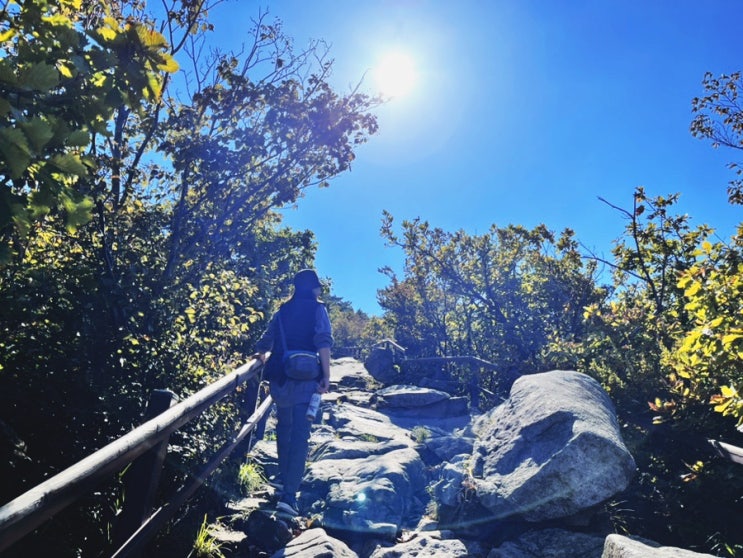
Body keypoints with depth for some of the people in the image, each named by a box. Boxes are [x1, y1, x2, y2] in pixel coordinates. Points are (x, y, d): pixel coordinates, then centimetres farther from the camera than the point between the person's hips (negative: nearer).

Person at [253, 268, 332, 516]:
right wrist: (326, 376, -14)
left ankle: (284, 477, 37)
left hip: (279, 379, 5)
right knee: (300, 435, -4)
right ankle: (289, 493, -11)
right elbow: (323, 342, -14)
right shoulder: (317, 308, 1)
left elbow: (265, 342, 16)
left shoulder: (283, 310, 13)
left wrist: (260, 355, 38)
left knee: (284, 427, 24)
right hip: (305, 379, -5)